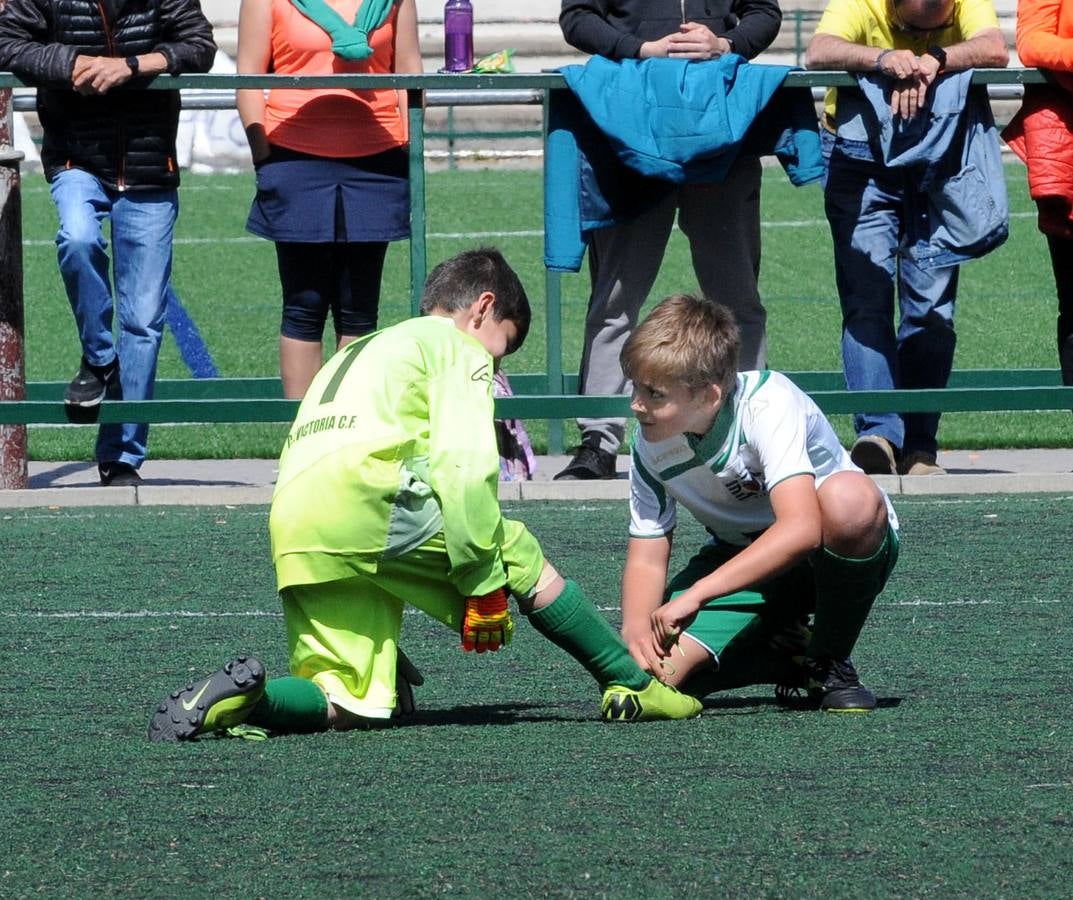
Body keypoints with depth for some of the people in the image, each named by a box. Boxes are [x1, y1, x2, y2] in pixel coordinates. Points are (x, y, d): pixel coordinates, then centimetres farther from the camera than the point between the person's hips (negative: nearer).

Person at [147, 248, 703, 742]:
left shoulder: (357, 354, 39)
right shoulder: (460, 350, 15)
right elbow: (463, 466, -2)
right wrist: (486, 585, -1)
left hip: (292, 542, 7)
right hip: (365, 496, -7)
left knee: (355, 705, 5)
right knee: (517, 554, 11)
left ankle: (235, 699, -19)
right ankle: (634, 686, 12)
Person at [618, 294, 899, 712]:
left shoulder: (768, 405, -29)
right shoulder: (651, 446, -11)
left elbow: (801, 528, -41)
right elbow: (646, 559, -5)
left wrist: (696, 595, -46)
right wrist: (636, 629, -29)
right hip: (741, 562, 4)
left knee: (850, 498, -42)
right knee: (650, 669, -22)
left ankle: (829, 663, -16)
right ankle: (790, 651, 7)